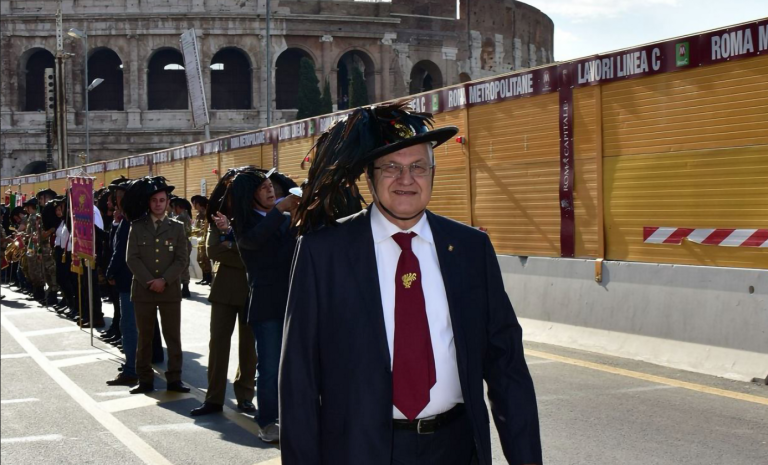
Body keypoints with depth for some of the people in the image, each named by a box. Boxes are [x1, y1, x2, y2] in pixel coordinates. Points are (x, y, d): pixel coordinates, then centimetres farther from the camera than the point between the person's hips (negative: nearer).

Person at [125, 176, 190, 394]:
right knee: (144, 337, 5)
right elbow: (132, 258, -2)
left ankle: (174, 379, 7)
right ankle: (145, 380, 11)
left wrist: (164, 280, -12)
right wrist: (149, 282, -11)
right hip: (142, 289, 0)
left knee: (173, 336, 1)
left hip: (170, 289, 0)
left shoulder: (177, 227, 6)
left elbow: (182, 259, 0)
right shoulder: (137, 227, 4)